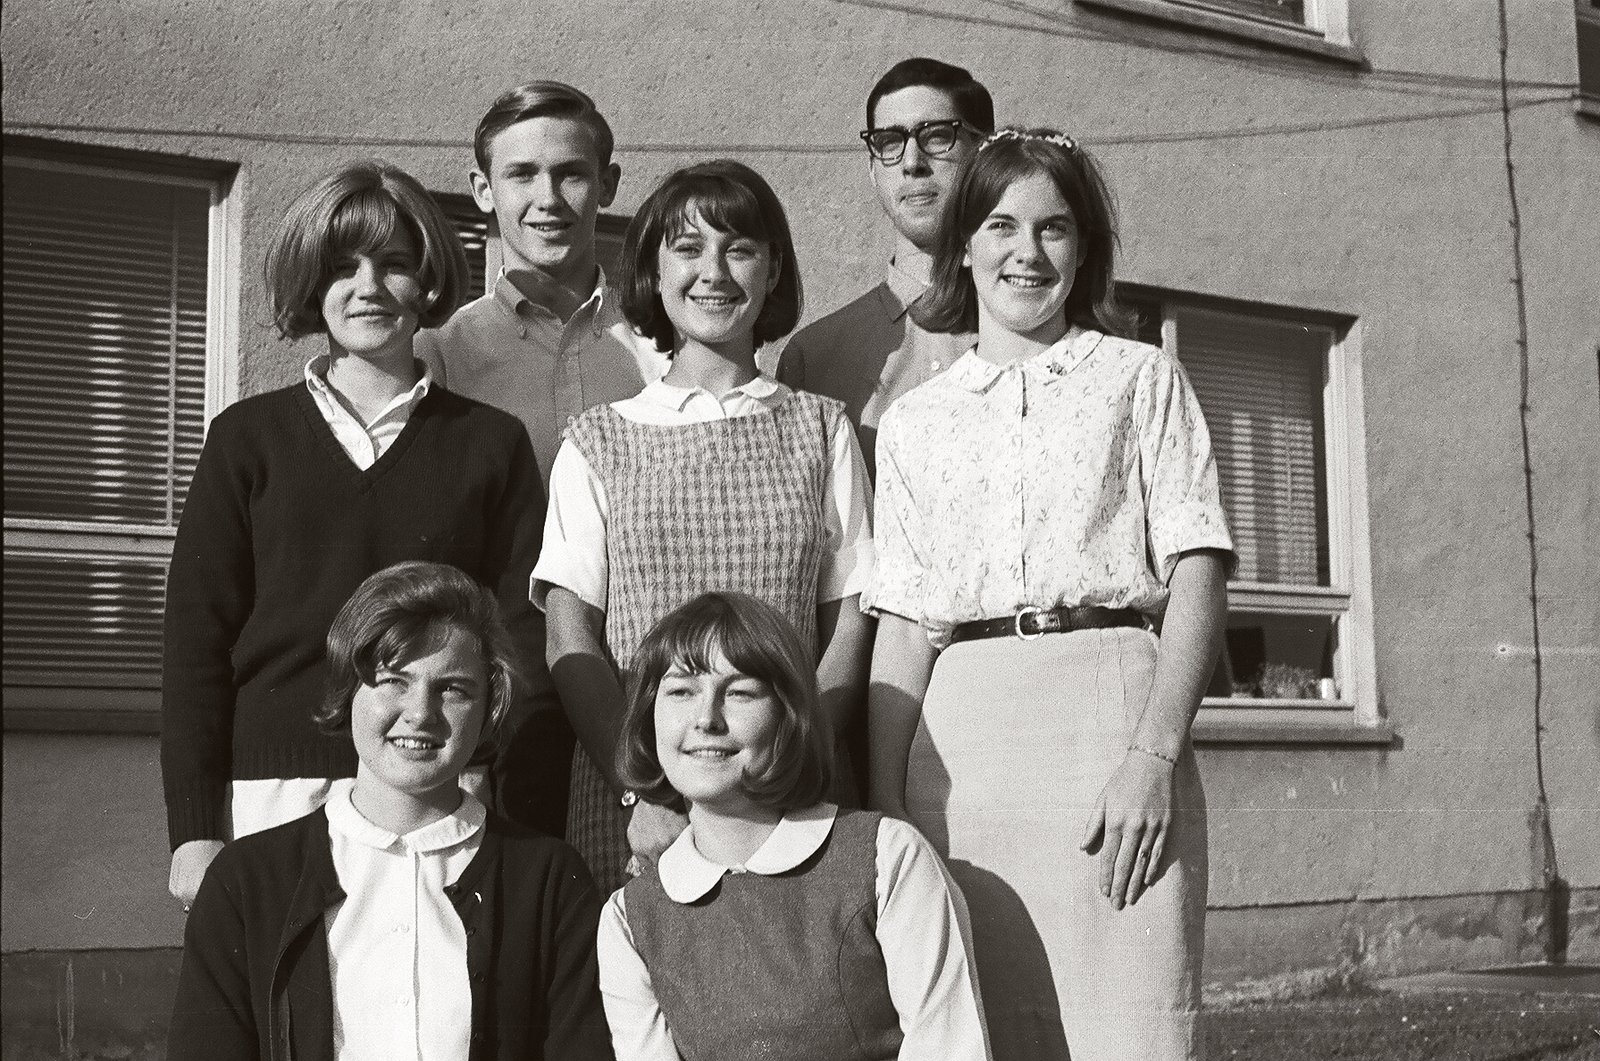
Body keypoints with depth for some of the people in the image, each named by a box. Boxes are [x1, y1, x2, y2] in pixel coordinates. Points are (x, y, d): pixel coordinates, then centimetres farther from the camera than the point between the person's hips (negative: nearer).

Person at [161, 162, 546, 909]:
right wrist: (193, 830, -1)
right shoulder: (248, 437, 10)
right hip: (275, 791, 0)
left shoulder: (490, 442, 9)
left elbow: (527, 637, 6)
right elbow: (196, 636, 7)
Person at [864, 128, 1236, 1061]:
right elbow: (904, 627, 11)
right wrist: (884, 806, 0)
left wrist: (1154, 755, -12)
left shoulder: (1142, 380, 11)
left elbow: (1198, 580, 1)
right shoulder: (915, 421, 17)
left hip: (1109, 713, -2)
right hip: (959, 735, 2)